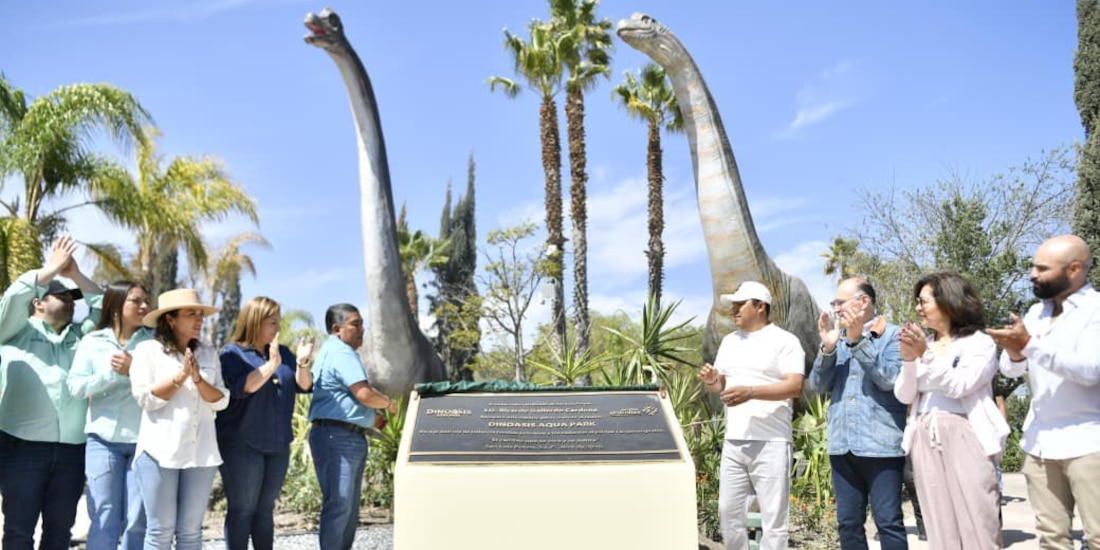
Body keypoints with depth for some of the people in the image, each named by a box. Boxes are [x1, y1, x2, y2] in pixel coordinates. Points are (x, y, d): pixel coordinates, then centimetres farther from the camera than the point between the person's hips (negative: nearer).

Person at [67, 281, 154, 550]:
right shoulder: (92, 341, 8)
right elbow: (76, 387, -1)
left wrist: (135, 370, -14)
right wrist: (113, 373, -12)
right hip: (104, 439, 0)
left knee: (138, 523, 0)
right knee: (104, 521, -1)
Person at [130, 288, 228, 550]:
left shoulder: (209, 354, 12)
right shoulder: (148, 350, 2)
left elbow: (221, 400, 4)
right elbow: (145, 398, -7)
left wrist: (198, 380, -11)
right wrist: (180, 377, -12)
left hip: (201, 452, 4)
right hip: (160, 451, -3)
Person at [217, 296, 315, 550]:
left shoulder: (282, 352, 11)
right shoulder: (232, 353, -5)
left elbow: (304, 386, 7)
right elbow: (242, 387, -19)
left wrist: (301, 362, -10)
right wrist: (271, 364, -24)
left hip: (277, 444, 5)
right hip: (242, 444, -5)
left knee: (265, 509, 12)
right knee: (242, 509, -1)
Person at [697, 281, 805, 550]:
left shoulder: (784, 341, -5)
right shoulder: (729, 342, 16)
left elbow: (795, 386, -15)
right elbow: (720, 385, 19)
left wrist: (751, 391, -27)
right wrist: (711, 380, -5)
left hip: (770, 443, -6)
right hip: (733, 443, 6)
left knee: (773, 517, -1)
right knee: (728, 512, 10)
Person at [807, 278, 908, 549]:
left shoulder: (893, 335, 1)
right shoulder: (838, 339, 16)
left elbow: (891, 379, -14)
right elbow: (818, 386, 7)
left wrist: (858, 341, -17)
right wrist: (827, 347, -7)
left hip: (881, 444, -5)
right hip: (842, 445, 5)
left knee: (888, 522, -3)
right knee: (848, 523, 9)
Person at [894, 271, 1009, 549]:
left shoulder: (980, 343, 3)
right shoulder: (923, 345, 14)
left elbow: (959, 386, -10)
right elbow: (904, 395, 8)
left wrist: (926, 356, -17)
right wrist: (908, 360, -6)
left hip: (964, 436, -4)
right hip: (925, 438, 4)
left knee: (976, 526, -6)